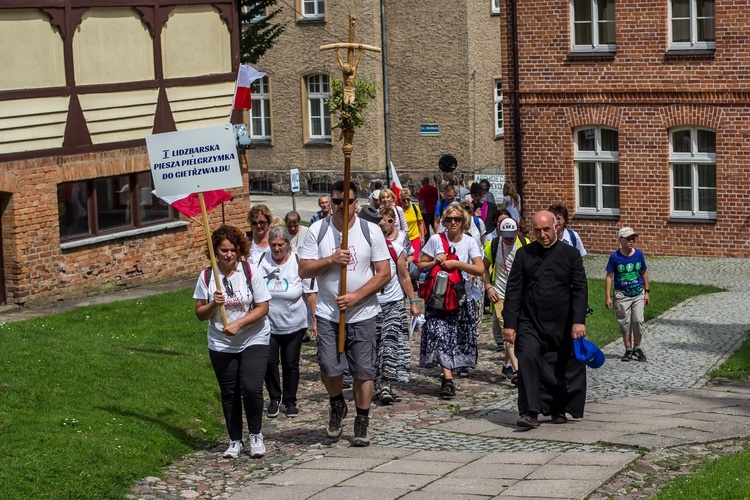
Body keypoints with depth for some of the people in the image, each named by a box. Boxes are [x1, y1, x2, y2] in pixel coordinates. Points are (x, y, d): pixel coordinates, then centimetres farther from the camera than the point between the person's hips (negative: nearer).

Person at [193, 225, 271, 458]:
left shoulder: (251, 271, -9)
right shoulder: (207, 277, -3)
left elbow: (263, 308, -9)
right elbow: (200, 314, 2)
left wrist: (238, 324, -20)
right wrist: (213, 304, -19)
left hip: (253, 341, -2)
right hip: (221, 345, 2)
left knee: (251, 388, -15)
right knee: (229, 393, 8)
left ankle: (256, 435, 8)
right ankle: (235, 441, 23)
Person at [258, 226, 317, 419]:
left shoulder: (298, 263, -8)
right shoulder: (262, 262, -6)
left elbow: (310, 293, -4)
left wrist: (315, 319, -6)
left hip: (294, 324, -1)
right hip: (267, 324, 1)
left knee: (291, 364, 8)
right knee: (269, 363, 3)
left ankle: (290, 401, 22)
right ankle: (274, 399, 23)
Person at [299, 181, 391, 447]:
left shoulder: (371, 231, -2)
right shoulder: (317, 230, 0)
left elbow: (384, 273, -4)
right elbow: (304, 270, -2)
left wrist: (356, 296, -14)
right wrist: (331, 260, -18)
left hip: (363, 313, 0)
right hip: (328, 313, 0)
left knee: (363, 370, 3)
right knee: (329, 367, -7)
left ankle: (362, 424, 18)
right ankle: (337, 405, 24)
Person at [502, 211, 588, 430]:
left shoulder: (570, 254, 4)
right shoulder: (523, 254, 6)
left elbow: (580, 289, 0)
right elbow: (513, 290, 4)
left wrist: (578, 321, -11)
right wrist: (509, 323, -3)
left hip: (561, 326, 0)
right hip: (529, 323, 0)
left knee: (562, 368, 5)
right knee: (528, 357, -20)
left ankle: (558, 409, 26)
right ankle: (529, 412, -20)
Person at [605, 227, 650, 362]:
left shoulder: (638, 254, 1)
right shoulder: (615, 256, -8)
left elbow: (644, 273, 12)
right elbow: (609, 276, -5)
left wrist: (647, 292, 12)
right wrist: (607, 297, -8)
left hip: (638, 293, 2)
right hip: (622, 295, -2)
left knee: (638, 321, -5)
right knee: (625, 323, 4)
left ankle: (637, 348, 12)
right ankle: (628, 350, 16)